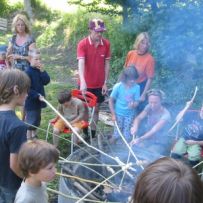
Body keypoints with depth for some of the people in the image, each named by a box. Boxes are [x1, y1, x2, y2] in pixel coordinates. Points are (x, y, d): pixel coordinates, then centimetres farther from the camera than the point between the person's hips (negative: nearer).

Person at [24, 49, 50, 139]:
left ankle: (34, 137, 33)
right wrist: (37, 95, -23)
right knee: (30, 122, 1)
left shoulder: (39, 70, 6)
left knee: (36, 120, 19)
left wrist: (42, 71, -13)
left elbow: (46, 81, -3)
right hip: (31, 101, -8)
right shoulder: (28, 72, -18)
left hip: (38, 101, 8)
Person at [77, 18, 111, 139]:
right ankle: (84, 132, 29)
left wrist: (105, 83, -1)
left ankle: (93, 133, 26)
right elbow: (81, 63, -27)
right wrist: (83, 82, -41)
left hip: (99, 84, 3)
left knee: (96, 109, 13)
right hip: (86, 84, -2)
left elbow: (107, 64, 1)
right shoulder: (82, 44, -15)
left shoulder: (106, 44, -4)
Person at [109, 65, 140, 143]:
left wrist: (133, 105, -32)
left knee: (127, 134, 9)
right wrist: (113, 114, -8)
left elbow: (137, 102, -8)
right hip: (118, 113, -1)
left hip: (130, 114, 1)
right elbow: (111, 101, -8)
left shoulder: (136, 87, -15)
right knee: (117, 131, 12)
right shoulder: (118, 86, -18)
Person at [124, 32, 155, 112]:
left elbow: (150, 79, -15)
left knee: (139, 109, 7)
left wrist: (144, 95, -16)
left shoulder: (149, 59, -18)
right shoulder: (130, 54, -6)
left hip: (140, 86, -4)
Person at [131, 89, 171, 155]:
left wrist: (140, 139, -46)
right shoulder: (149, 107, -6)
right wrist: (135, 127, -38)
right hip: (147, 139, 5)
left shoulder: (165, 114, -23)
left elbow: (154, 130, -32)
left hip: (159, 144, -5)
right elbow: (139, 118, -15)